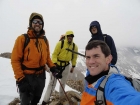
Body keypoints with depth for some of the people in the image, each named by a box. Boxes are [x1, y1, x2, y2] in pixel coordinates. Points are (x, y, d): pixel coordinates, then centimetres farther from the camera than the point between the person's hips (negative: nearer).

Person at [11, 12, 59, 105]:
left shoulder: (45, 40, 4)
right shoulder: (22, 38, -14)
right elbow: (15, 60, -15)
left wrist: (52, 66, -5)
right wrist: (20, 78, -20)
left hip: (41, 75, 6)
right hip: (27, 77, -5)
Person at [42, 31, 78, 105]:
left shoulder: (75, 46, 1)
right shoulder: (60, 43, -13)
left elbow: (74, 57, 12)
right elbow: (54, 54, -13)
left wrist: (73, 66, 10)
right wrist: (54, 64, -24)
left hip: (66, 66, 4)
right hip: (57, 64, -4)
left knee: (63, 83, 19)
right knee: (52, 82, -3)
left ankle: (61, 97, 38)